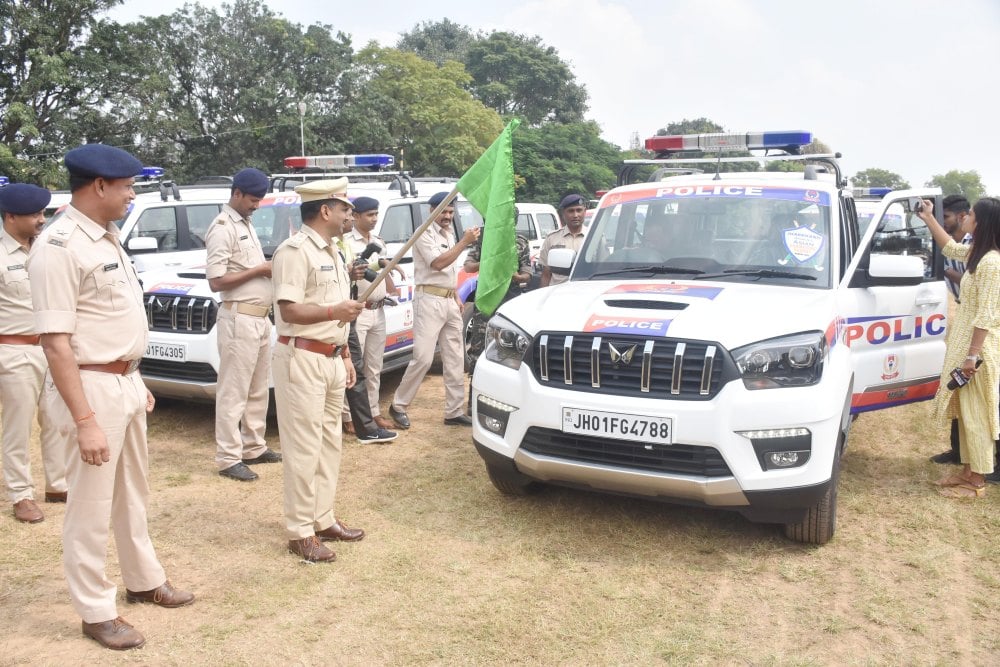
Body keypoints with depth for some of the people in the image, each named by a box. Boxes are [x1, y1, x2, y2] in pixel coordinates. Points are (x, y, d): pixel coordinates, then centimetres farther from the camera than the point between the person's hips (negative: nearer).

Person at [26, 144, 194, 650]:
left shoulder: (107, 238, 9)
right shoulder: (59, 246, -19)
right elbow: (55, 342, -22)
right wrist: (84, 421, -24)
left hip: (125, 383, 9)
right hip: (92, 388, -9)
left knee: (132, 495, 21)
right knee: (91, 507, 5)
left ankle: (144, 581, 39)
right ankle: (97, 613, 20)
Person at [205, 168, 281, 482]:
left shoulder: (246, 225, 17)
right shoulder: (223, 228, -11)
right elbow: (216, 281, -18)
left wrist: (270, 268, 3)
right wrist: (260, 270, -15)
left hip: (260, 318, 9)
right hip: (239, 319, -9)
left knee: (258, 390, 16)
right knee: (233, 392, -3)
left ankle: (254, 448, 27)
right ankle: (228, 458, 4)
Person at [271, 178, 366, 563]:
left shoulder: (331, 252, 17)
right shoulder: (295, 251, -12)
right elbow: (289, 310, -21)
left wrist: (345, 356, 20)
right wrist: (334, 311, -30)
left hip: (331, 358, 10)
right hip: (302, 359, -9)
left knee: (330, 442, 14)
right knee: (304, 447, -4)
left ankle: (323, 519, 25)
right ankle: (300, 532, 6)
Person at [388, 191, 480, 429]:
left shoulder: (450, 236, 19)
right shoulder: (425, 234, -7)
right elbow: (437, 263, -19)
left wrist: (457, 299, 18)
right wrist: (464, 242, -19)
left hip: (449, 301, 8)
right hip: (430, 300, -8)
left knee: (455, 359, 6)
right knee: (423, 358, -12)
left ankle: (454, 412, 12)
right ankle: (398, 406, 2)